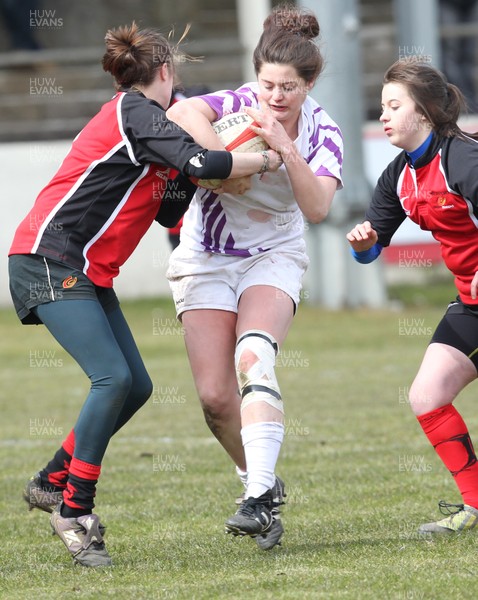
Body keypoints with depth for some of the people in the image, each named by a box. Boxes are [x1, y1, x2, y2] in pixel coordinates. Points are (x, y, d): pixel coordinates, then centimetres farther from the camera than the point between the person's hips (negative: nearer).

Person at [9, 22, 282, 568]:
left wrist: (193, 173, 8)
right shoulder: (135, 112, -11)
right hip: (50, 261, -10)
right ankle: (74, 512, -12)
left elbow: (168, 212, 21)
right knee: (113, 379, -20)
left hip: (87, 272, 10)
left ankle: (51, 483, 17)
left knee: (136, 385, 5)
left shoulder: (137, 118, 19)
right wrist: (265, 159, -11)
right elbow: (201, 163, -24)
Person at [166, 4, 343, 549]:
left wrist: (286, 148, -34)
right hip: (206, 258, 0)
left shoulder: (321, 132, -9)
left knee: (254, 357, -28)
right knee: (215, 395, -7)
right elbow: (182, 113, -36)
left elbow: (317, 207, -24)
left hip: (273, 257, 0)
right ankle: (260, 482, 19)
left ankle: (260, 497, -35)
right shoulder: (240, 105, -15)